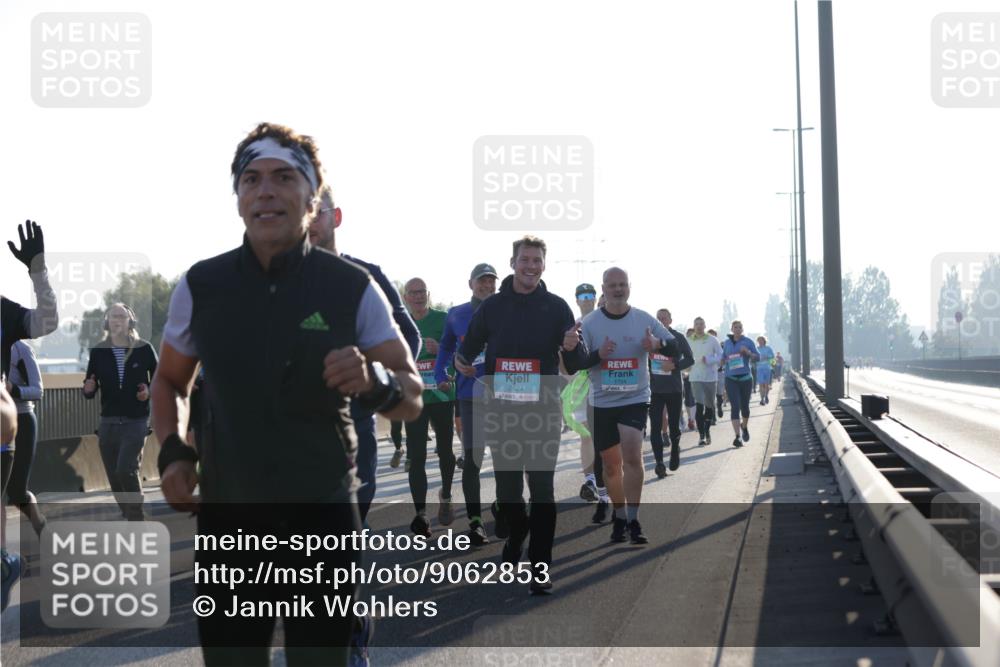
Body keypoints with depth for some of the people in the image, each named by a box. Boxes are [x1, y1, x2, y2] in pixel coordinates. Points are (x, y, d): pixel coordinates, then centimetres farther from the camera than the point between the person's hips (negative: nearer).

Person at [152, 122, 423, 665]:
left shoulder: (352, 288, -5)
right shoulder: (201, 285, 0)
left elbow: (412, 400, -2)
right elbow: (170, 381, 16)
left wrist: (373, 383, -25)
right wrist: (172, 453, -2)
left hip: (323, 518, -1)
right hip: (227, 518, 1)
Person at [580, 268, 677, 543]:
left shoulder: (644, 320, 0)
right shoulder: (590, 322, -1)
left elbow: (675, 346, 3)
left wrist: (658, 344, -19)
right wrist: (598, 355, -22)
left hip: (635, 399, -2)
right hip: (602, 402, 2)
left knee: (632, 455, -19)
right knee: (611, 463, 11)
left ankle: (632, 519, -14)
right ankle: (619, 515, 29)